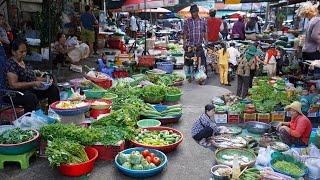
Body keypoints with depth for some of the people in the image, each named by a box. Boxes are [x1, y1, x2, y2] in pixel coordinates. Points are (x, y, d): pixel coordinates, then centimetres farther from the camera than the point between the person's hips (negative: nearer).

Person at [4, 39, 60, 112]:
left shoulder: (23, 61, 11)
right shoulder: (11, 64, -14)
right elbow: (13, 85, -22)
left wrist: (43, 79, 3)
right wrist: (33, 83, -25)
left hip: (30, 90, 9)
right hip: (15, 94, -9)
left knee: (53, 89, 2)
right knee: (31, 98, -40)